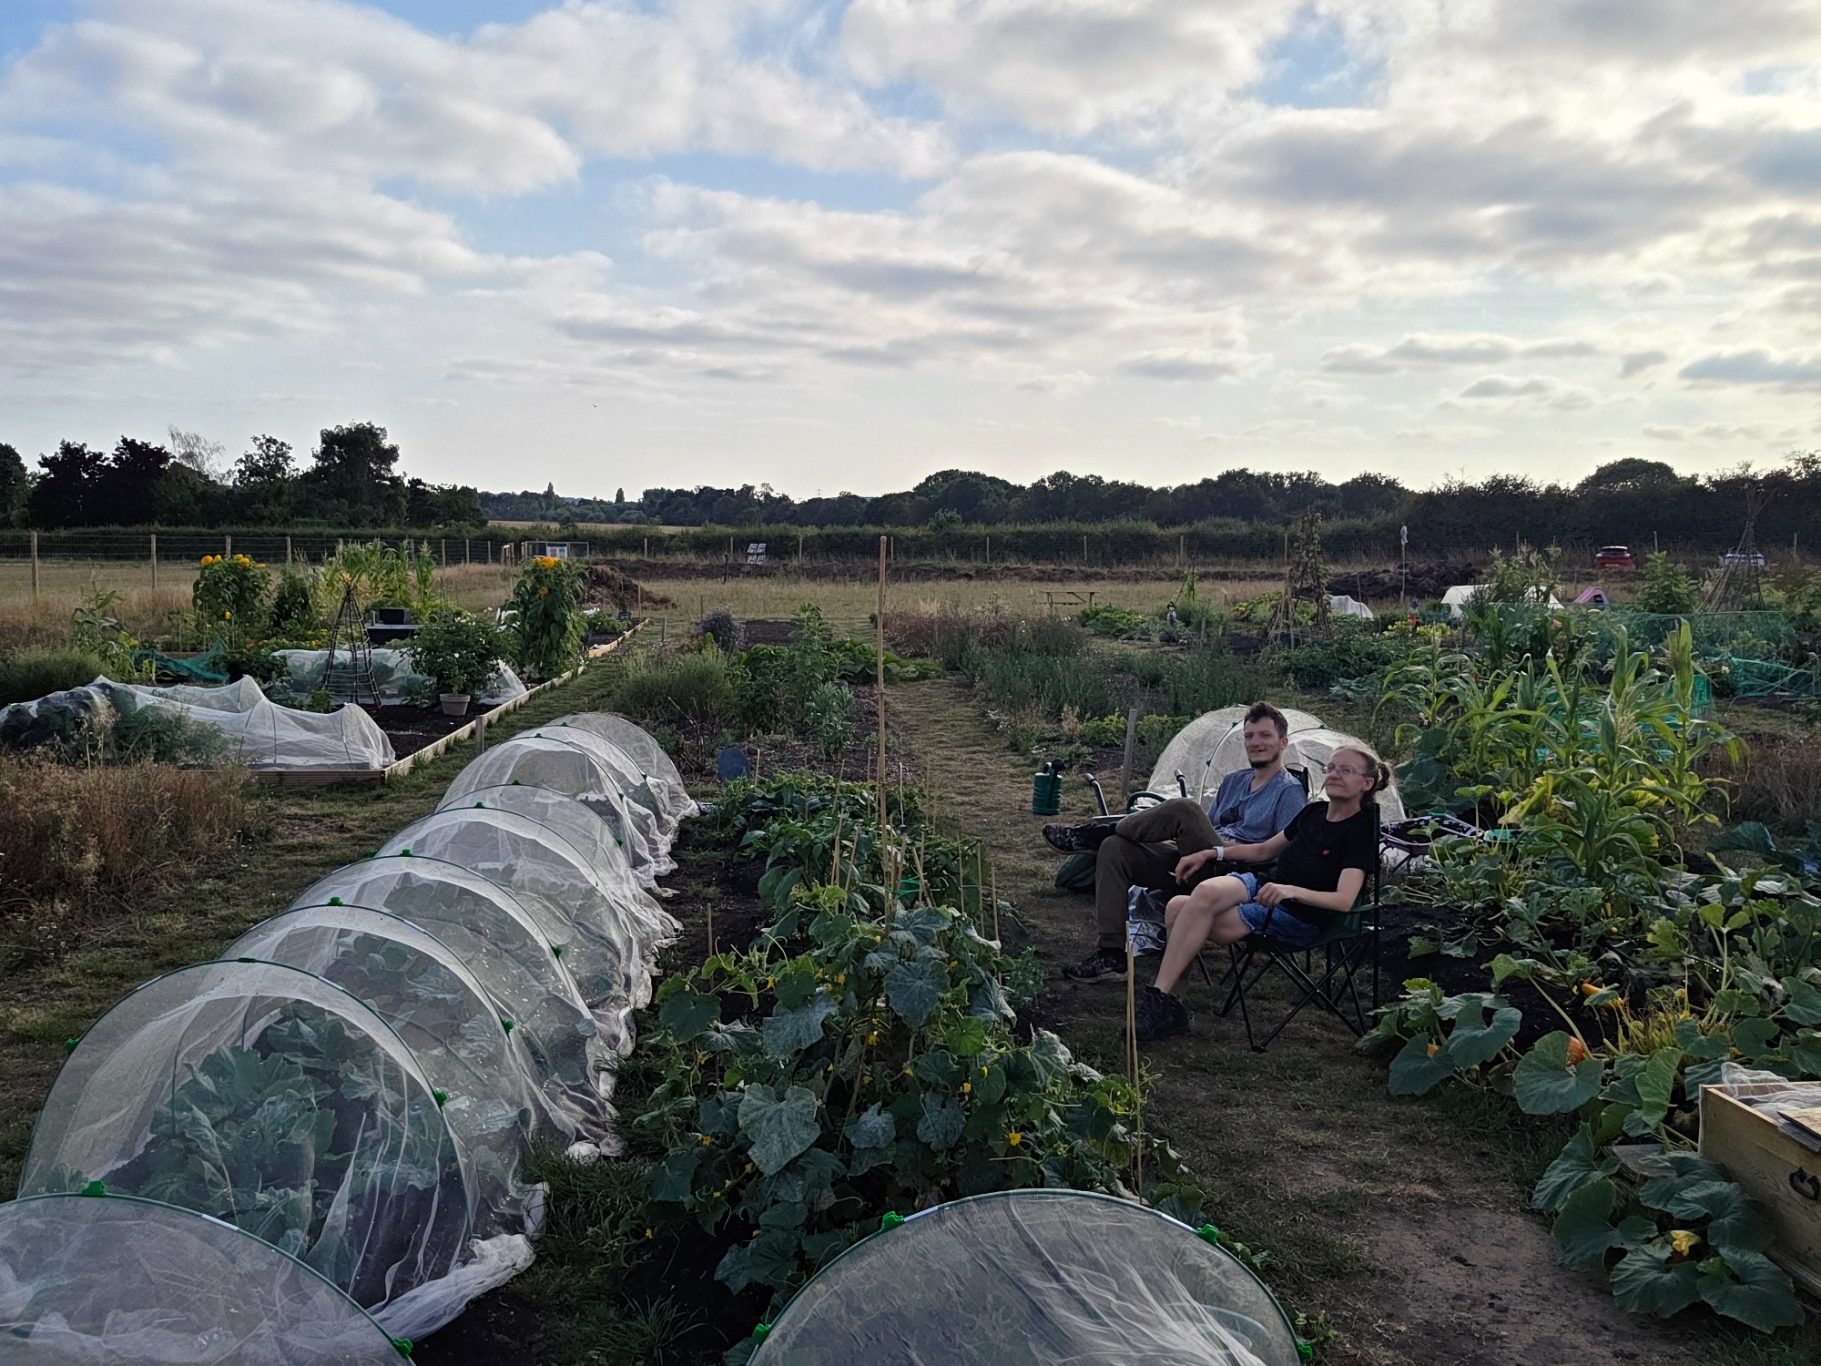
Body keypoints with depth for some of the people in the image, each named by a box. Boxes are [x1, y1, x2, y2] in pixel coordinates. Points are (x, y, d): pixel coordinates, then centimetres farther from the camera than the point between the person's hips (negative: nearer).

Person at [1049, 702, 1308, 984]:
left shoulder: (1289, 791, 2)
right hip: (1194, 866, 8)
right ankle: (1111, 953, -18)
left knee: (1182, 809, -29)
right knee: (1114, 848, -12)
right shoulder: (1233, 781, 24)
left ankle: (1093, 834, -8)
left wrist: (1232, 848, -15)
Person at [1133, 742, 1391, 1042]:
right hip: (1263, 886, 7)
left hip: (1301, 920, -7)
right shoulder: (1314, 812, 13)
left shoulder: (1361, 830, -9)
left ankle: (1161, 999, -18)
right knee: (1205, 892, -25)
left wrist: (1291, 891, -37)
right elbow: (1265, 850, 25)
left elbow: (1344, 901, -21)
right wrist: (1210, 853, 13)